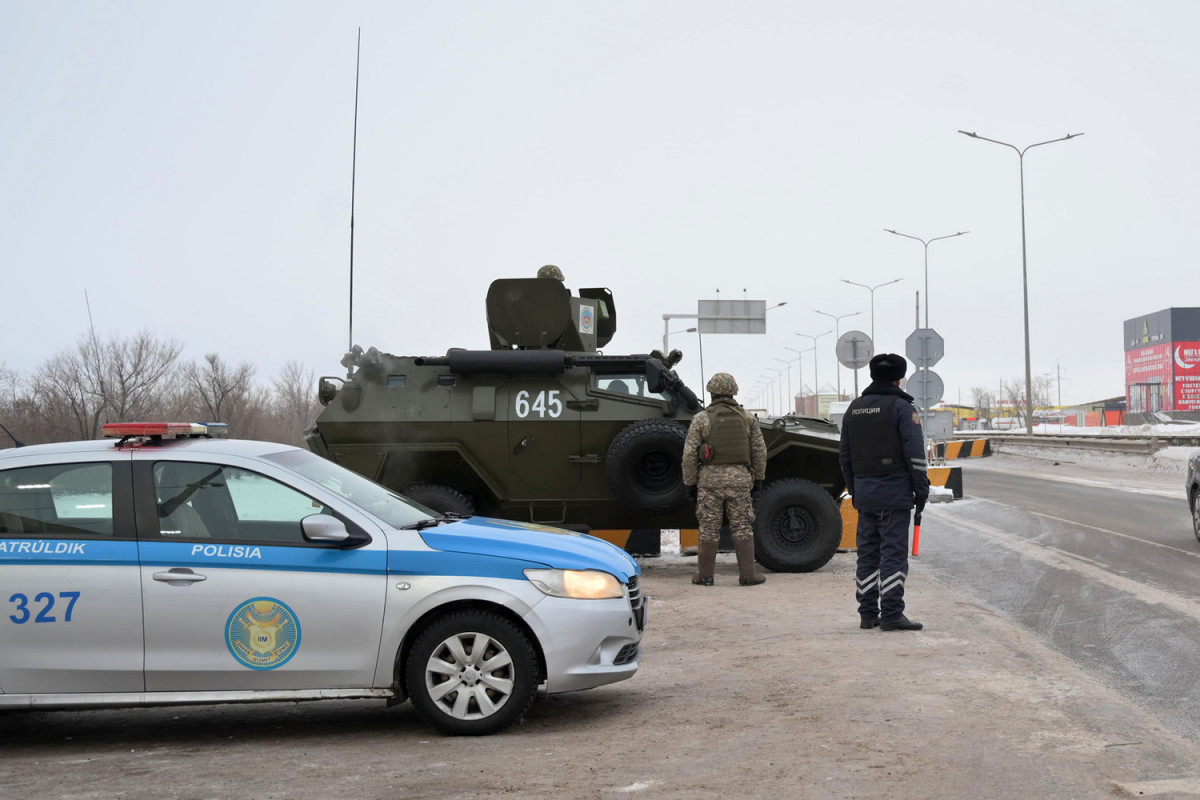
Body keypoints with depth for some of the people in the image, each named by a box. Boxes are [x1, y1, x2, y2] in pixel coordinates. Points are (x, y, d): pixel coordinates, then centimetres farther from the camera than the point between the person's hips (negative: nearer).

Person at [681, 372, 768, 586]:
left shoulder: (701, 419, -2)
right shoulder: (748, 419, 5)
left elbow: (690, 455, -5)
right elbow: (760, 452, 5)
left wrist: (690, 484, 2)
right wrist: (758, 480, 13)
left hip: (710, 480, -1)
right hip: (739, 480, 1)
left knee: (709, 528, 5)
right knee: (742, 528, 5)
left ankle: (705, 575, 10)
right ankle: (747, 574, 3)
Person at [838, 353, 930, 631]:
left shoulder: (854, 408, 12)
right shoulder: (901, 407, -7)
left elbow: (844, 454, 16)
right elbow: (915, 453, -12)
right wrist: (921, 491, -5)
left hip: (864, 494, 6)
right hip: (895, 493, -6)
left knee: (868, 553, 10)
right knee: (894, 553, -5)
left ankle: (868, 614, 12)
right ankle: (891, 615, -8)